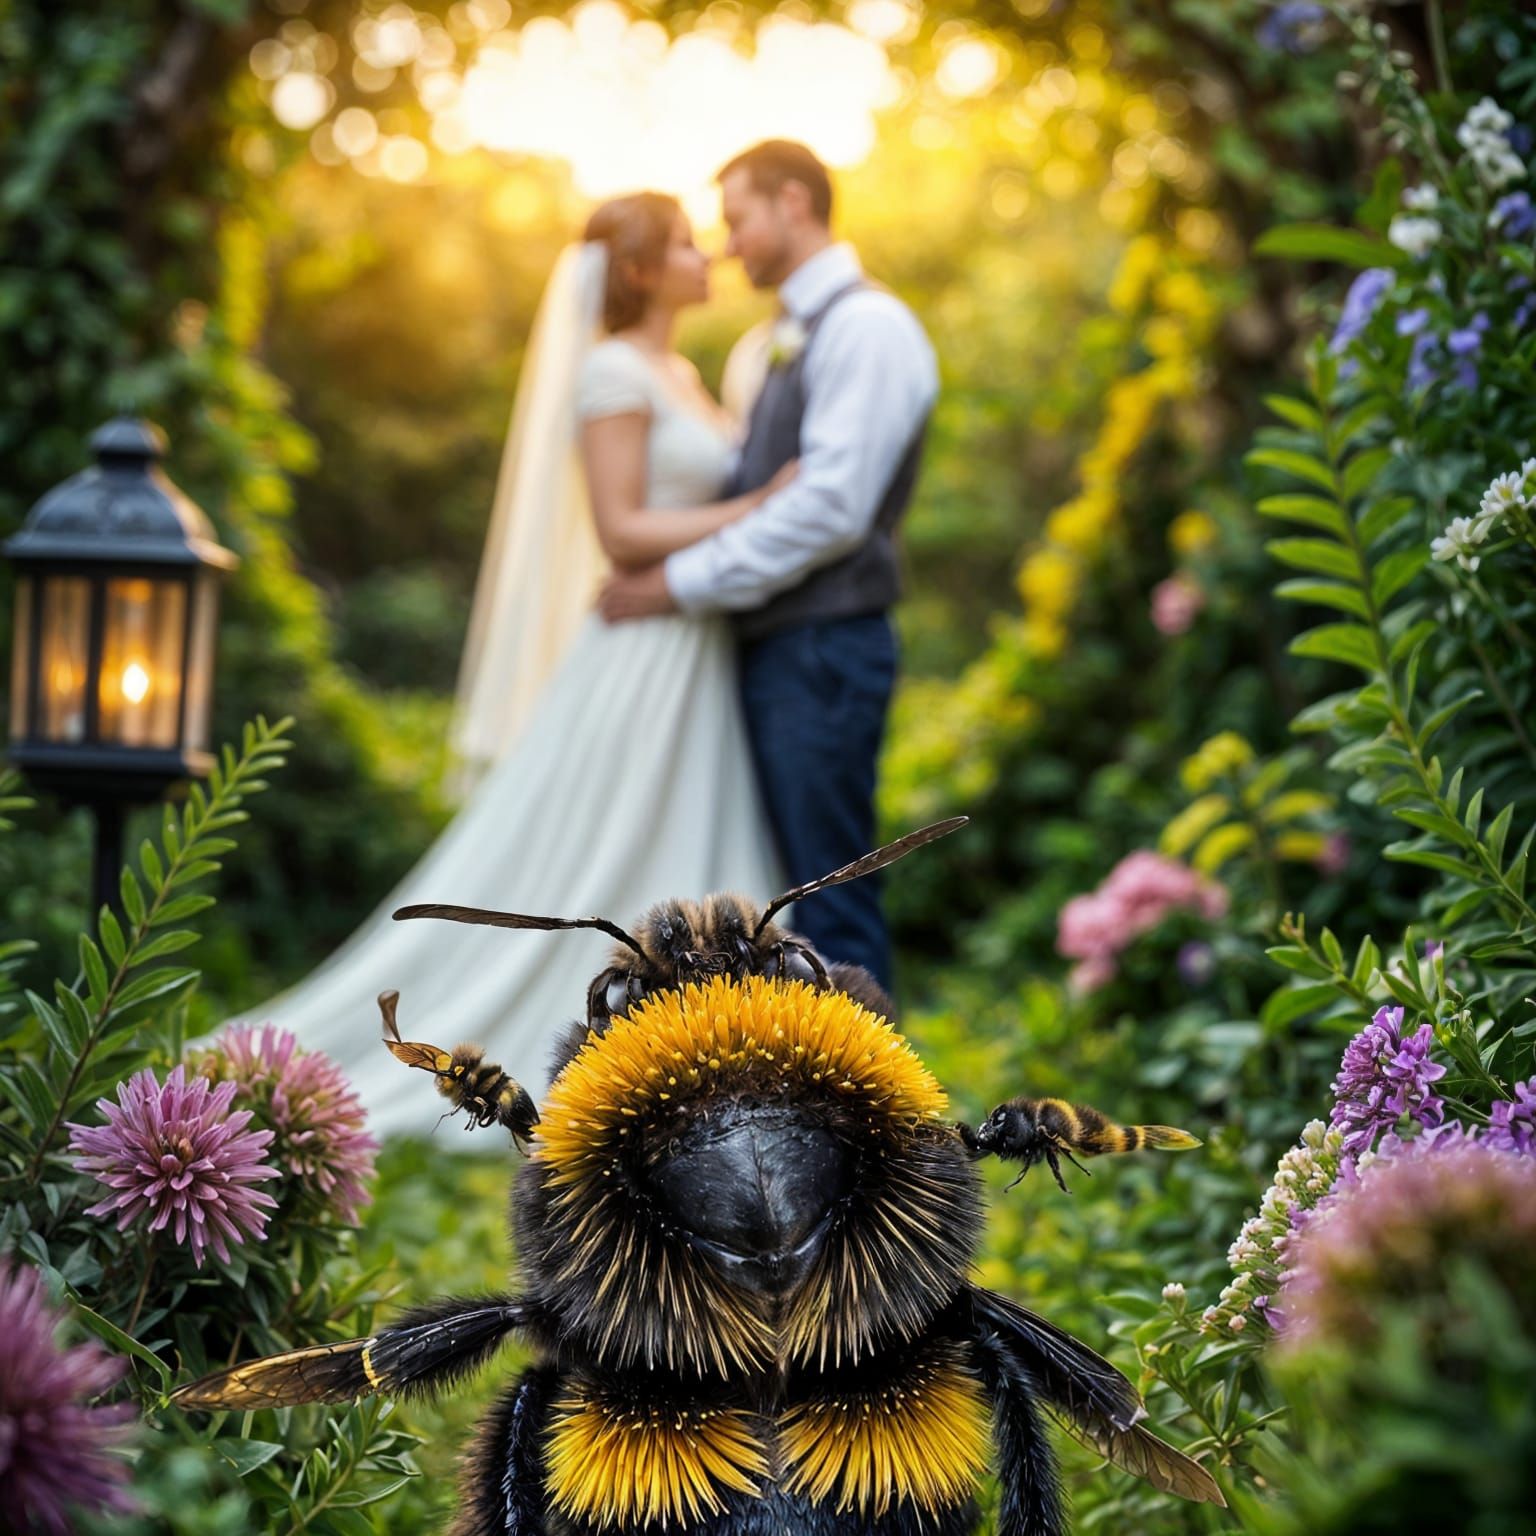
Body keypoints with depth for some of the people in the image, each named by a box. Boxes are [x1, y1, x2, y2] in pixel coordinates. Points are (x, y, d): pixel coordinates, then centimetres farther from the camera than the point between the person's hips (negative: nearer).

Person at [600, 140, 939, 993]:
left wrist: (680, 584, -16)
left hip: (823, 650, -9)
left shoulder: (866, 325, -10)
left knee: (830, 906, -7)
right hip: (767, 646, 9)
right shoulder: (782, 343, 20)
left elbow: (831, 507, -19)